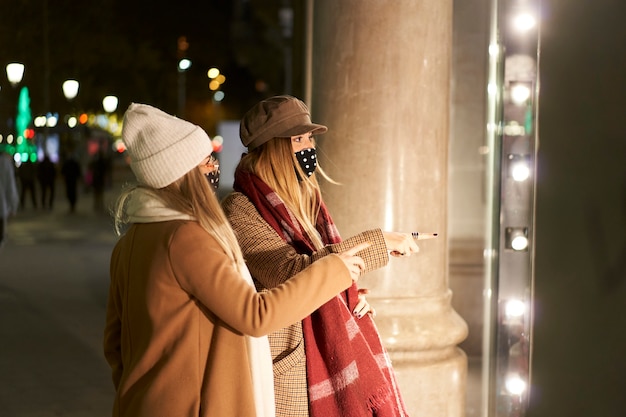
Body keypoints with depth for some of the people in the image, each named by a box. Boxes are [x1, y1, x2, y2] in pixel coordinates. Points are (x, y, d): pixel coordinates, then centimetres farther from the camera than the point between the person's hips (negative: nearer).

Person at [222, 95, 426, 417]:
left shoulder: (306, 201, 9)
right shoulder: (240, 210, -14)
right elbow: (290, 273, -26)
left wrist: (354, 298, 0)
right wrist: (377, 243, -25)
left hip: (332, 359, 7)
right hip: (288, 374, -7)